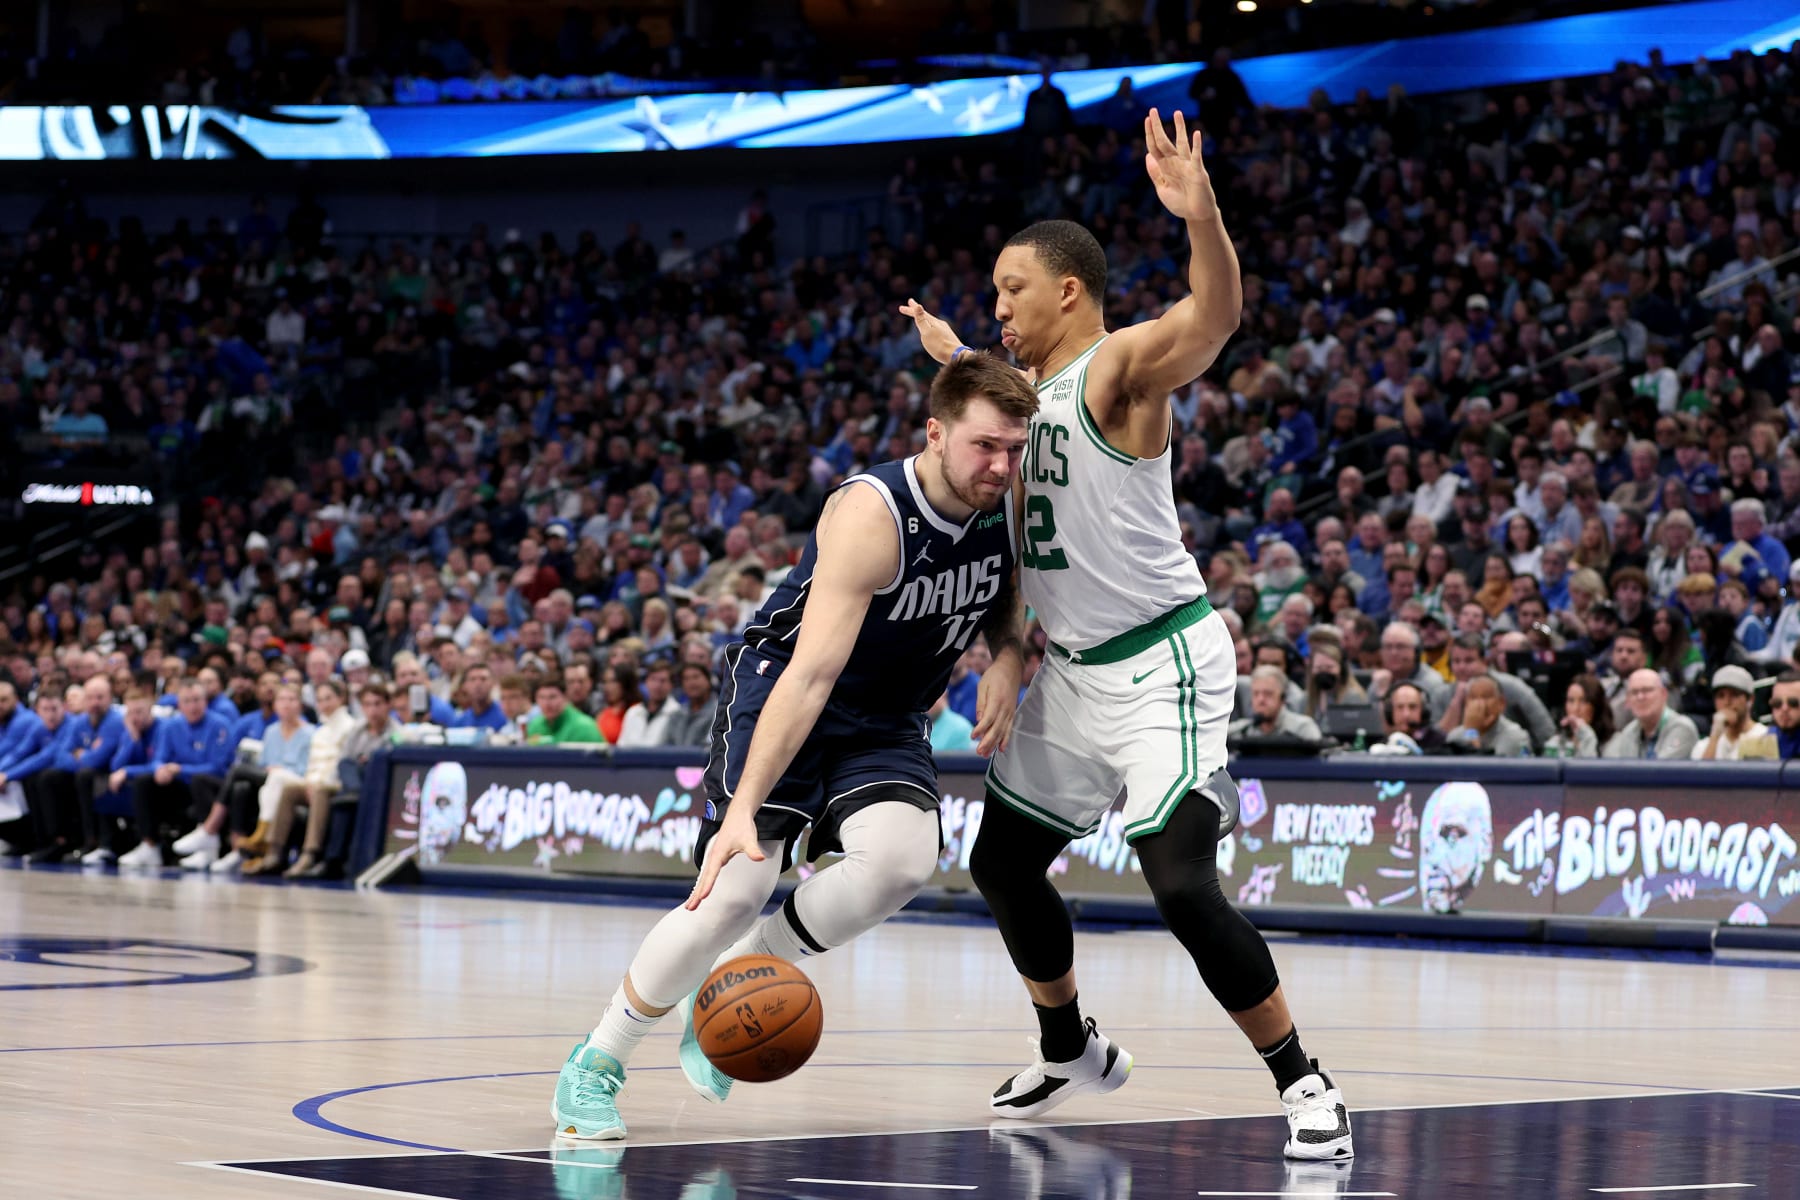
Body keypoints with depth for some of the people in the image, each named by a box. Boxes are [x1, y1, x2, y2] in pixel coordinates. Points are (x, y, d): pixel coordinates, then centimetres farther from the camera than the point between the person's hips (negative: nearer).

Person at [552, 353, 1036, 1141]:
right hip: (777, 688, -5)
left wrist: (1007, 664, -13)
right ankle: (596, 1063, 0)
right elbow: (811, 675, -34)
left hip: (886, 721, 5)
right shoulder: (870, 515, -29)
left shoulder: (1010, 503, -11)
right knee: (735, 890, -19)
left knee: (901, 860, -25)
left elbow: (1007, 608, 12)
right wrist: (742, 811, -41)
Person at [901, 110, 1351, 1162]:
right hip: (1074, 670, 10)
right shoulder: (1030, 384, 11)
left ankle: (1304, 1083, -9)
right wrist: (959, 363, 37)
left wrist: (1203, 216, -55)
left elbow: (1216, 317, -37)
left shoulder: (1121, 366, -15)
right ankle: (1072, 1052, 38)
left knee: (1184, 886, -20)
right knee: (1003, 861, 18)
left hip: (1162, 667, -10)